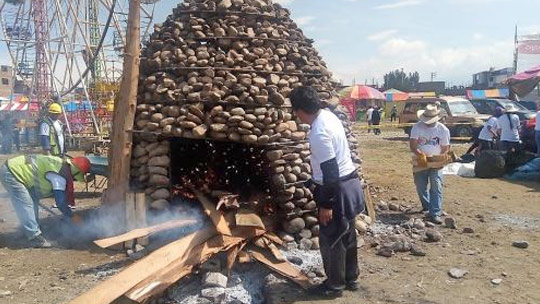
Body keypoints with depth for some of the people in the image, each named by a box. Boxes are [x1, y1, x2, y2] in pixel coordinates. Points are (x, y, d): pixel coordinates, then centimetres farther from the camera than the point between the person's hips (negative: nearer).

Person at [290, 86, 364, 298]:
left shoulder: (319, 133, -27)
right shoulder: (327, 115, 3)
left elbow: (330, 172, -26)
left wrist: (326, 205, -19)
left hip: (338, 189, -10)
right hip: (349, 183, 10)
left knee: (330, 240, 7)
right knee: (347, 235, 21)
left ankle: (335, 285, 24)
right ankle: (351, 278, 37)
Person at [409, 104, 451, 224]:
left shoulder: (443, 130, -6)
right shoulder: (417, 127, -9)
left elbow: (446, 148, 0)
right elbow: (413, 145, -15)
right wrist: (420, 154, -32)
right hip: (420, 162, 1)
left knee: (436, 187, -10)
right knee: (421, 187, 12)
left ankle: (434, 214, -10)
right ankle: (427, 206, 37)